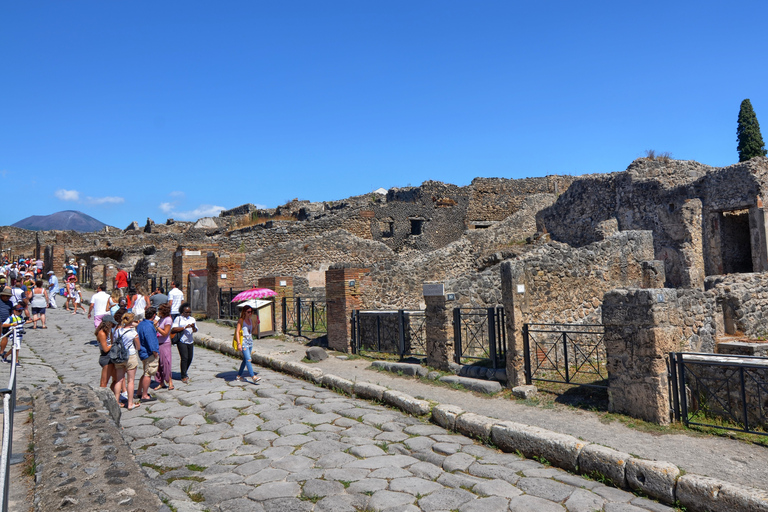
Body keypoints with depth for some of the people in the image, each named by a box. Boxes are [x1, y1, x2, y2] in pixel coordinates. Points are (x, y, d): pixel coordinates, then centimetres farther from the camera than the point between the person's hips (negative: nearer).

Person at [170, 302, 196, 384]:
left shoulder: (192, 319, 15)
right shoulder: (178, 318, 0)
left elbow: (195, 331, 9)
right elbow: (173, 329, -11)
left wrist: (194, 327, -15)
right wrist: (185, 327, -17)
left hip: (190, 341, 5)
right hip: (181, 341, -5)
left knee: (190, 358, 10)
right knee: (184, 358, -10)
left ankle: (185, 371, 34)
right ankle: (184, 377, -2)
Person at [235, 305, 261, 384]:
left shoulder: (251, 320, 11)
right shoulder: (241, 321, -8)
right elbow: (237, 332, -12)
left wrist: (256, 324, 5)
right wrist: (239, 343, -20)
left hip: (250, 341, 8)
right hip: (243, 342, -8)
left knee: (245, 359, 14)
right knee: (248, 359, -14)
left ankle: (239, 375, 26)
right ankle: (253, 377, -20)